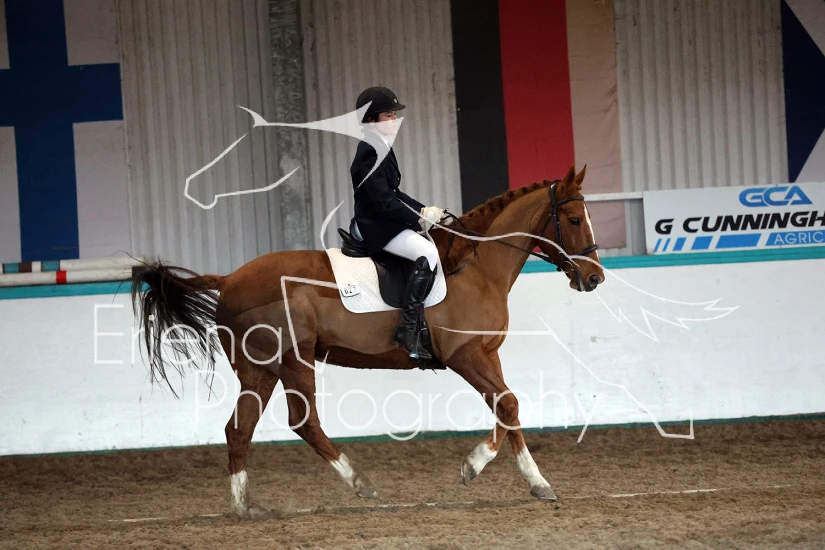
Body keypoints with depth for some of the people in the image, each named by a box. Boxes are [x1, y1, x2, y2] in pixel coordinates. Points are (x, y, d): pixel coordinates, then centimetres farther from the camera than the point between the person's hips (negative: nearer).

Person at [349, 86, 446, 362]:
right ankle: (408, 327, -24)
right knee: (428, 253, -25)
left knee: (436, 246, 5)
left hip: (387, 222, 11)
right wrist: (419, 219, -18)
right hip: (375, 227, -11)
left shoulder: (383, 149, 15)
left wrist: (423, 210, 7)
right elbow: (383, 202, -23)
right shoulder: (368, 154, -17)